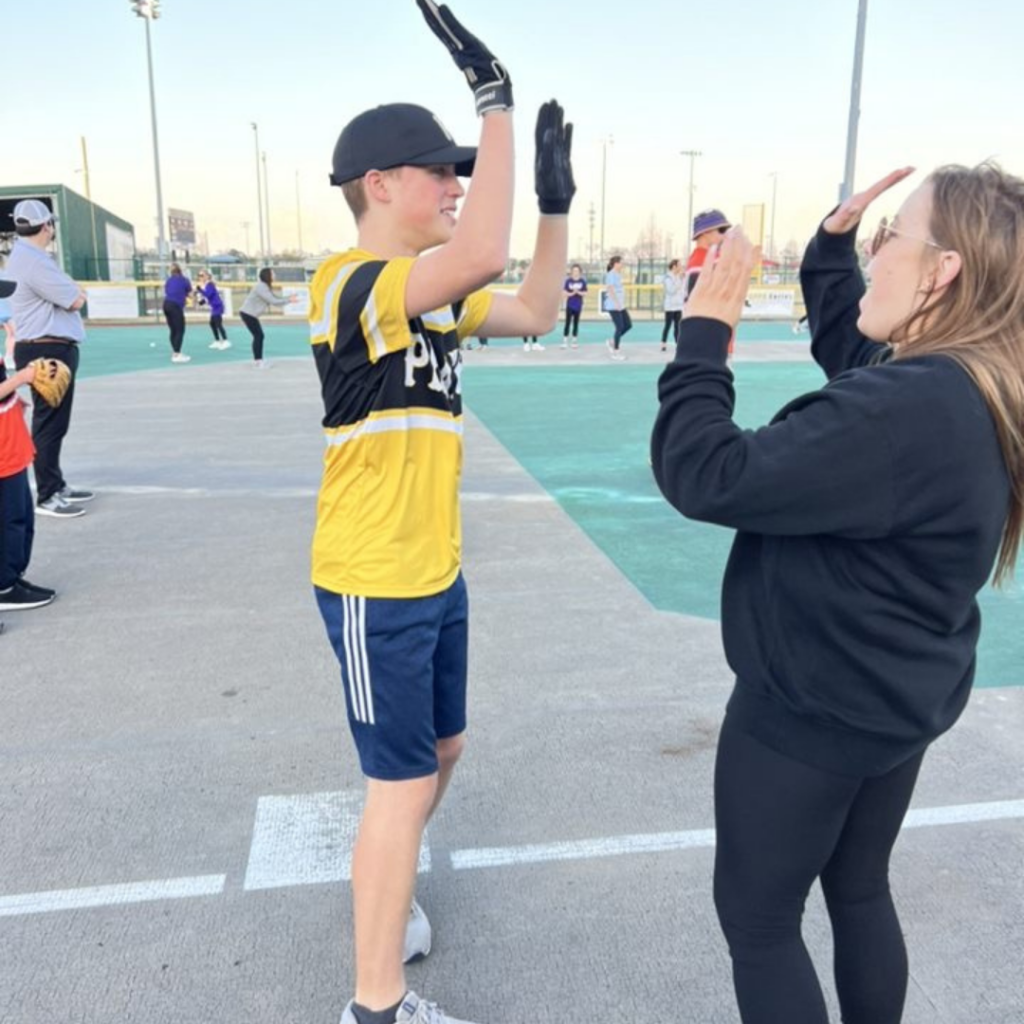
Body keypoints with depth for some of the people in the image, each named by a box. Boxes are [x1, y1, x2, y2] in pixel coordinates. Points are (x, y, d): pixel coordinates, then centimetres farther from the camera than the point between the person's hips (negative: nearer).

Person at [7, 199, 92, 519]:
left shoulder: (25, 255, 17)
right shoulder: (32, 260, -17)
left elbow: (64, 294, 19)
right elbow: (75, 300, -14)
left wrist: (69, 291, 0)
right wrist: (73, 293, 5)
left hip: (50, 349, 11)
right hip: (48, 352, -11)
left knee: (53, 423, 17)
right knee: (49, 424, -6)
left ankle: (56, 485, 27)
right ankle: (47, 496, -1)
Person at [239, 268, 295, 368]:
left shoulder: (265, 287, 11)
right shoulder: (261, 287, -21)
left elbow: (275, 298, 10)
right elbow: (273, 301, -24)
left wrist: (288, 298, 0)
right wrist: (288, 300, -18)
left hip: (251, 314, 10)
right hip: (248, 314, -10)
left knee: (258, 336, 12)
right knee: (259, 335, -10)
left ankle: (258, 359, 19)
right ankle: (258, 361, -7)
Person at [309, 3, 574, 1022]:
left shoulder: (433, 291, 9)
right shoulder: (348, 283, -19)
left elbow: (532, 310, 17)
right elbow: (482, 257, -36)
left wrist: (556, 201, 6)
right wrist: (495, 101, -29)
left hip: (436, 576, 9)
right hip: (373, 587, -9)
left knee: (441, 748, 22)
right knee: (403, 782, 0)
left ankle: (385, 890, 47)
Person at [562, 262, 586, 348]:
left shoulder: (583, 281, 1)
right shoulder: (568, 281, -3)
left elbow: (585, 293, 1)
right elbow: (564, 293, -5)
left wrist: (578, 292, -16)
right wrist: (572, 293, -19)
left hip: (578, 306, 2)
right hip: (569, 306, -2)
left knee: (576, 324, 8)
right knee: (567, 323, -6)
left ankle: (575, 341, 15)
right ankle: (565, 341, -4)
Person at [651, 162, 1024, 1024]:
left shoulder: (903, 412, -32)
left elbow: (705, 476, -31)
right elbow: (848, 350, 20)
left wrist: (704, 333, -20)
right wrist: (832, 244, 9)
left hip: (813, 711, -9)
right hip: (892, 700, 9)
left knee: (758, 918, 12)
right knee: (859, 892, 25)